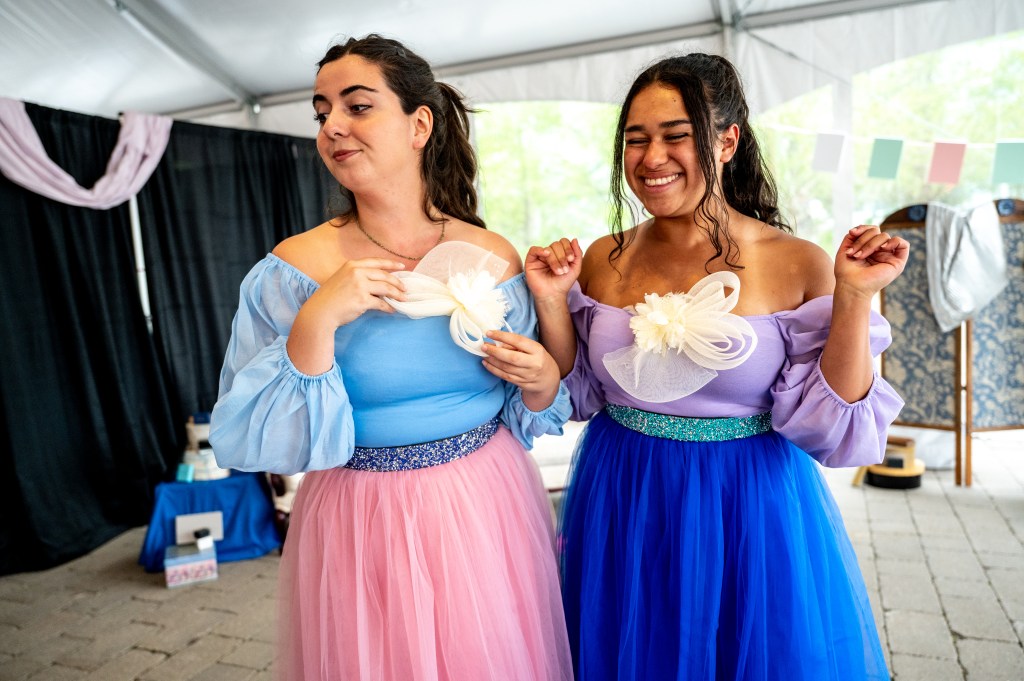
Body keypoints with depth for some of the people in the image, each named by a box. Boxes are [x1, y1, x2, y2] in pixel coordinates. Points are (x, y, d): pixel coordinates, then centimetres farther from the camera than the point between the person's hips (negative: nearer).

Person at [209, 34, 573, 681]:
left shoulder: (495, 258, -3)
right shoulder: (293, 269, -10)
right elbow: (246, 438, -13)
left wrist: (541, 381, -13)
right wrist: (317, 323, -23)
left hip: (488, 519, 3)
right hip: (363, 531, -2)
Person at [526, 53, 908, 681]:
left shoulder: (798, 266, -12)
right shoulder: (603, 262, -4)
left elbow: (830, 425, -12)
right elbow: (576, 396, 3)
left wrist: (853, 299, -20)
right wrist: (551, 302, -10)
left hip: (750, 520, -2)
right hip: (619, 515, 3)